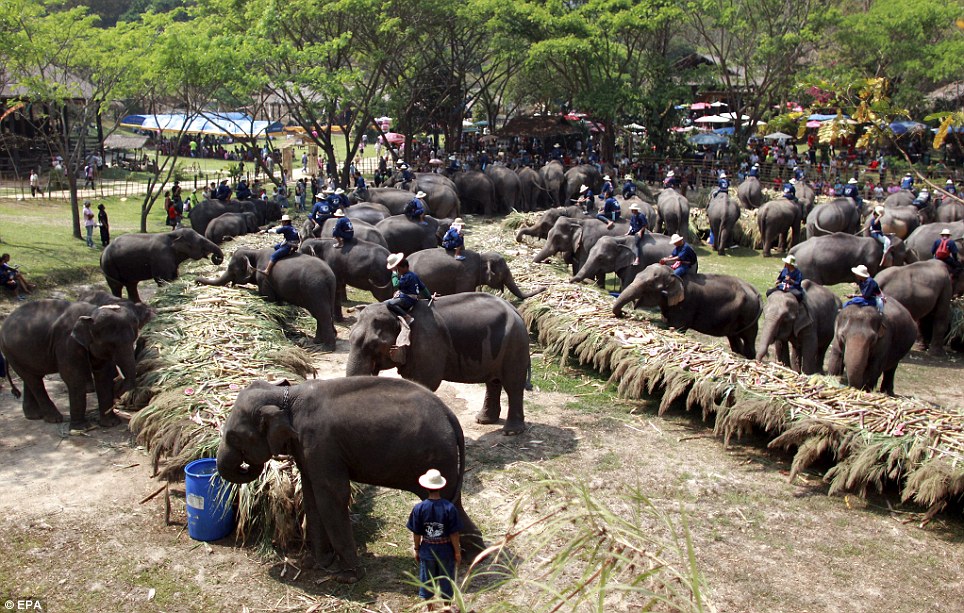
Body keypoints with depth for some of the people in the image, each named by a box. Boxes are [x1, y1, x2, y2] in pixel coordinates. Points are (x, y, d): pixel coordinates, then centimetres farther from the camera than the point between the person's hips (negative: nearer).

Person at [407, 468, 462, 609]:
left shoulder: (419, 508, -15)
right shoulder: (449, 508, -20)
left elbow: (416, 533, -7)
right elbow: (454, 534, -14)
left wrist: (417, 550, 9)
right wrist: (457, 552, -1)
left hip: (427, 551, 1)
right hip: (446, 551, -1)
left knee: (426, 581, 20)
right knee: (446, 582, 19)